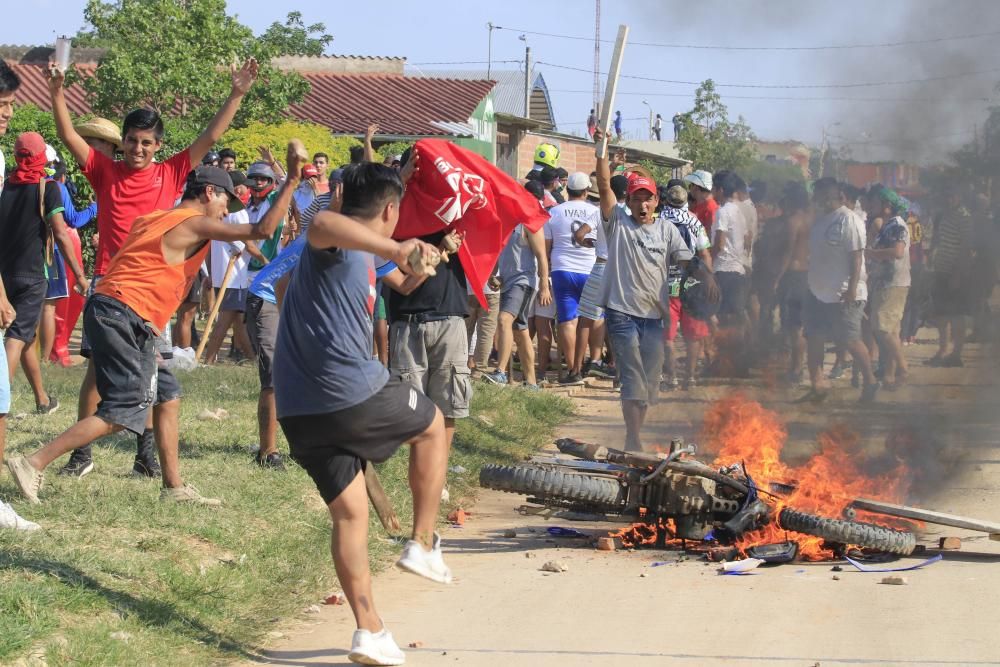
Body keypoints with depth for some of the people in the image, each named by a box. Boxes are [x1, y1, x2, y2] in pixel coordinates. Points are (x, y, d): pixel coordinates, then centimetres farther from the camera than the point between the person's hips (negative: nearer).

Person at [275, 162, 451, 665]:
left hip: (300, 411, 8)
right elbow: (321, 224, -36)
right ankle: (423, 545, 18)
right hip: (354, 393, -8)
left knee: (349, 512, 15)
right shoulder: (340, 240, -8)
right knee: (432, 426, 20)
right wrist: (394, 248, -49)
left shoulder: (352, 255, 20)